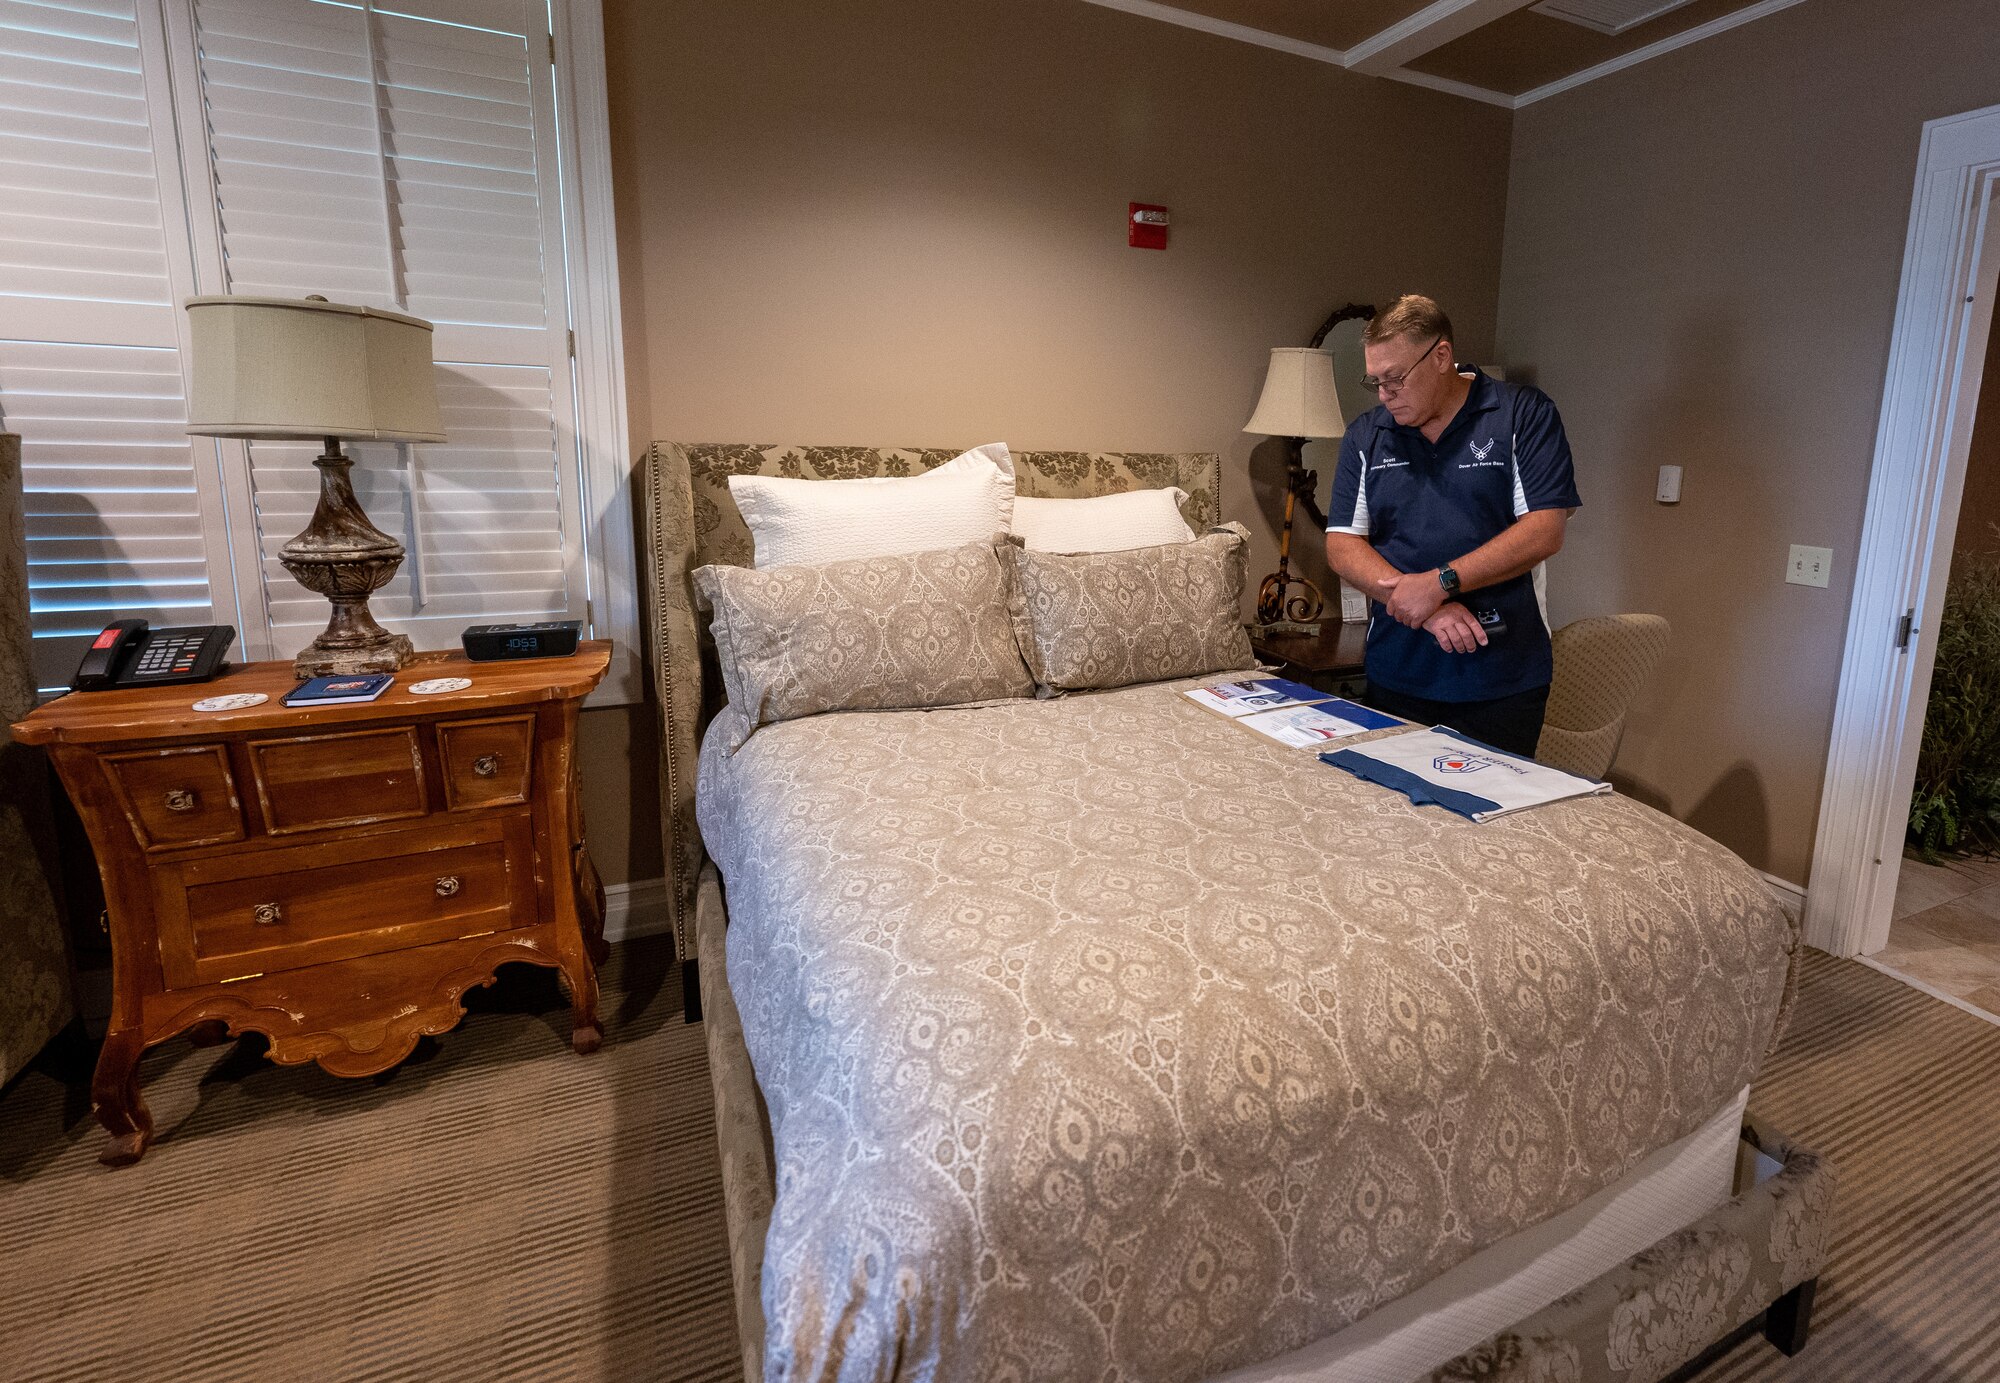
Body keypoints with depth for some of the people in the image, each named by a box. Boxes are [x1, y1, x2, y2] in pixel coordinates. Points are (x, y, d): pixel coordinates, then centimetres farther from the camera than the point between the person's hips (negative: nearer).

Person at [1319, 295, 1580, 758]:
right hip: (1396, 677, 3)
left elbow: (1544, 532, -11)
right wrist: (1425, 607, -15)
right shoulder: (1365, 436, 6)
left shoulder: (1524, 415, -2)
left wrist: (1440, 583, -21)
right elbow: (1342, 545, -1)